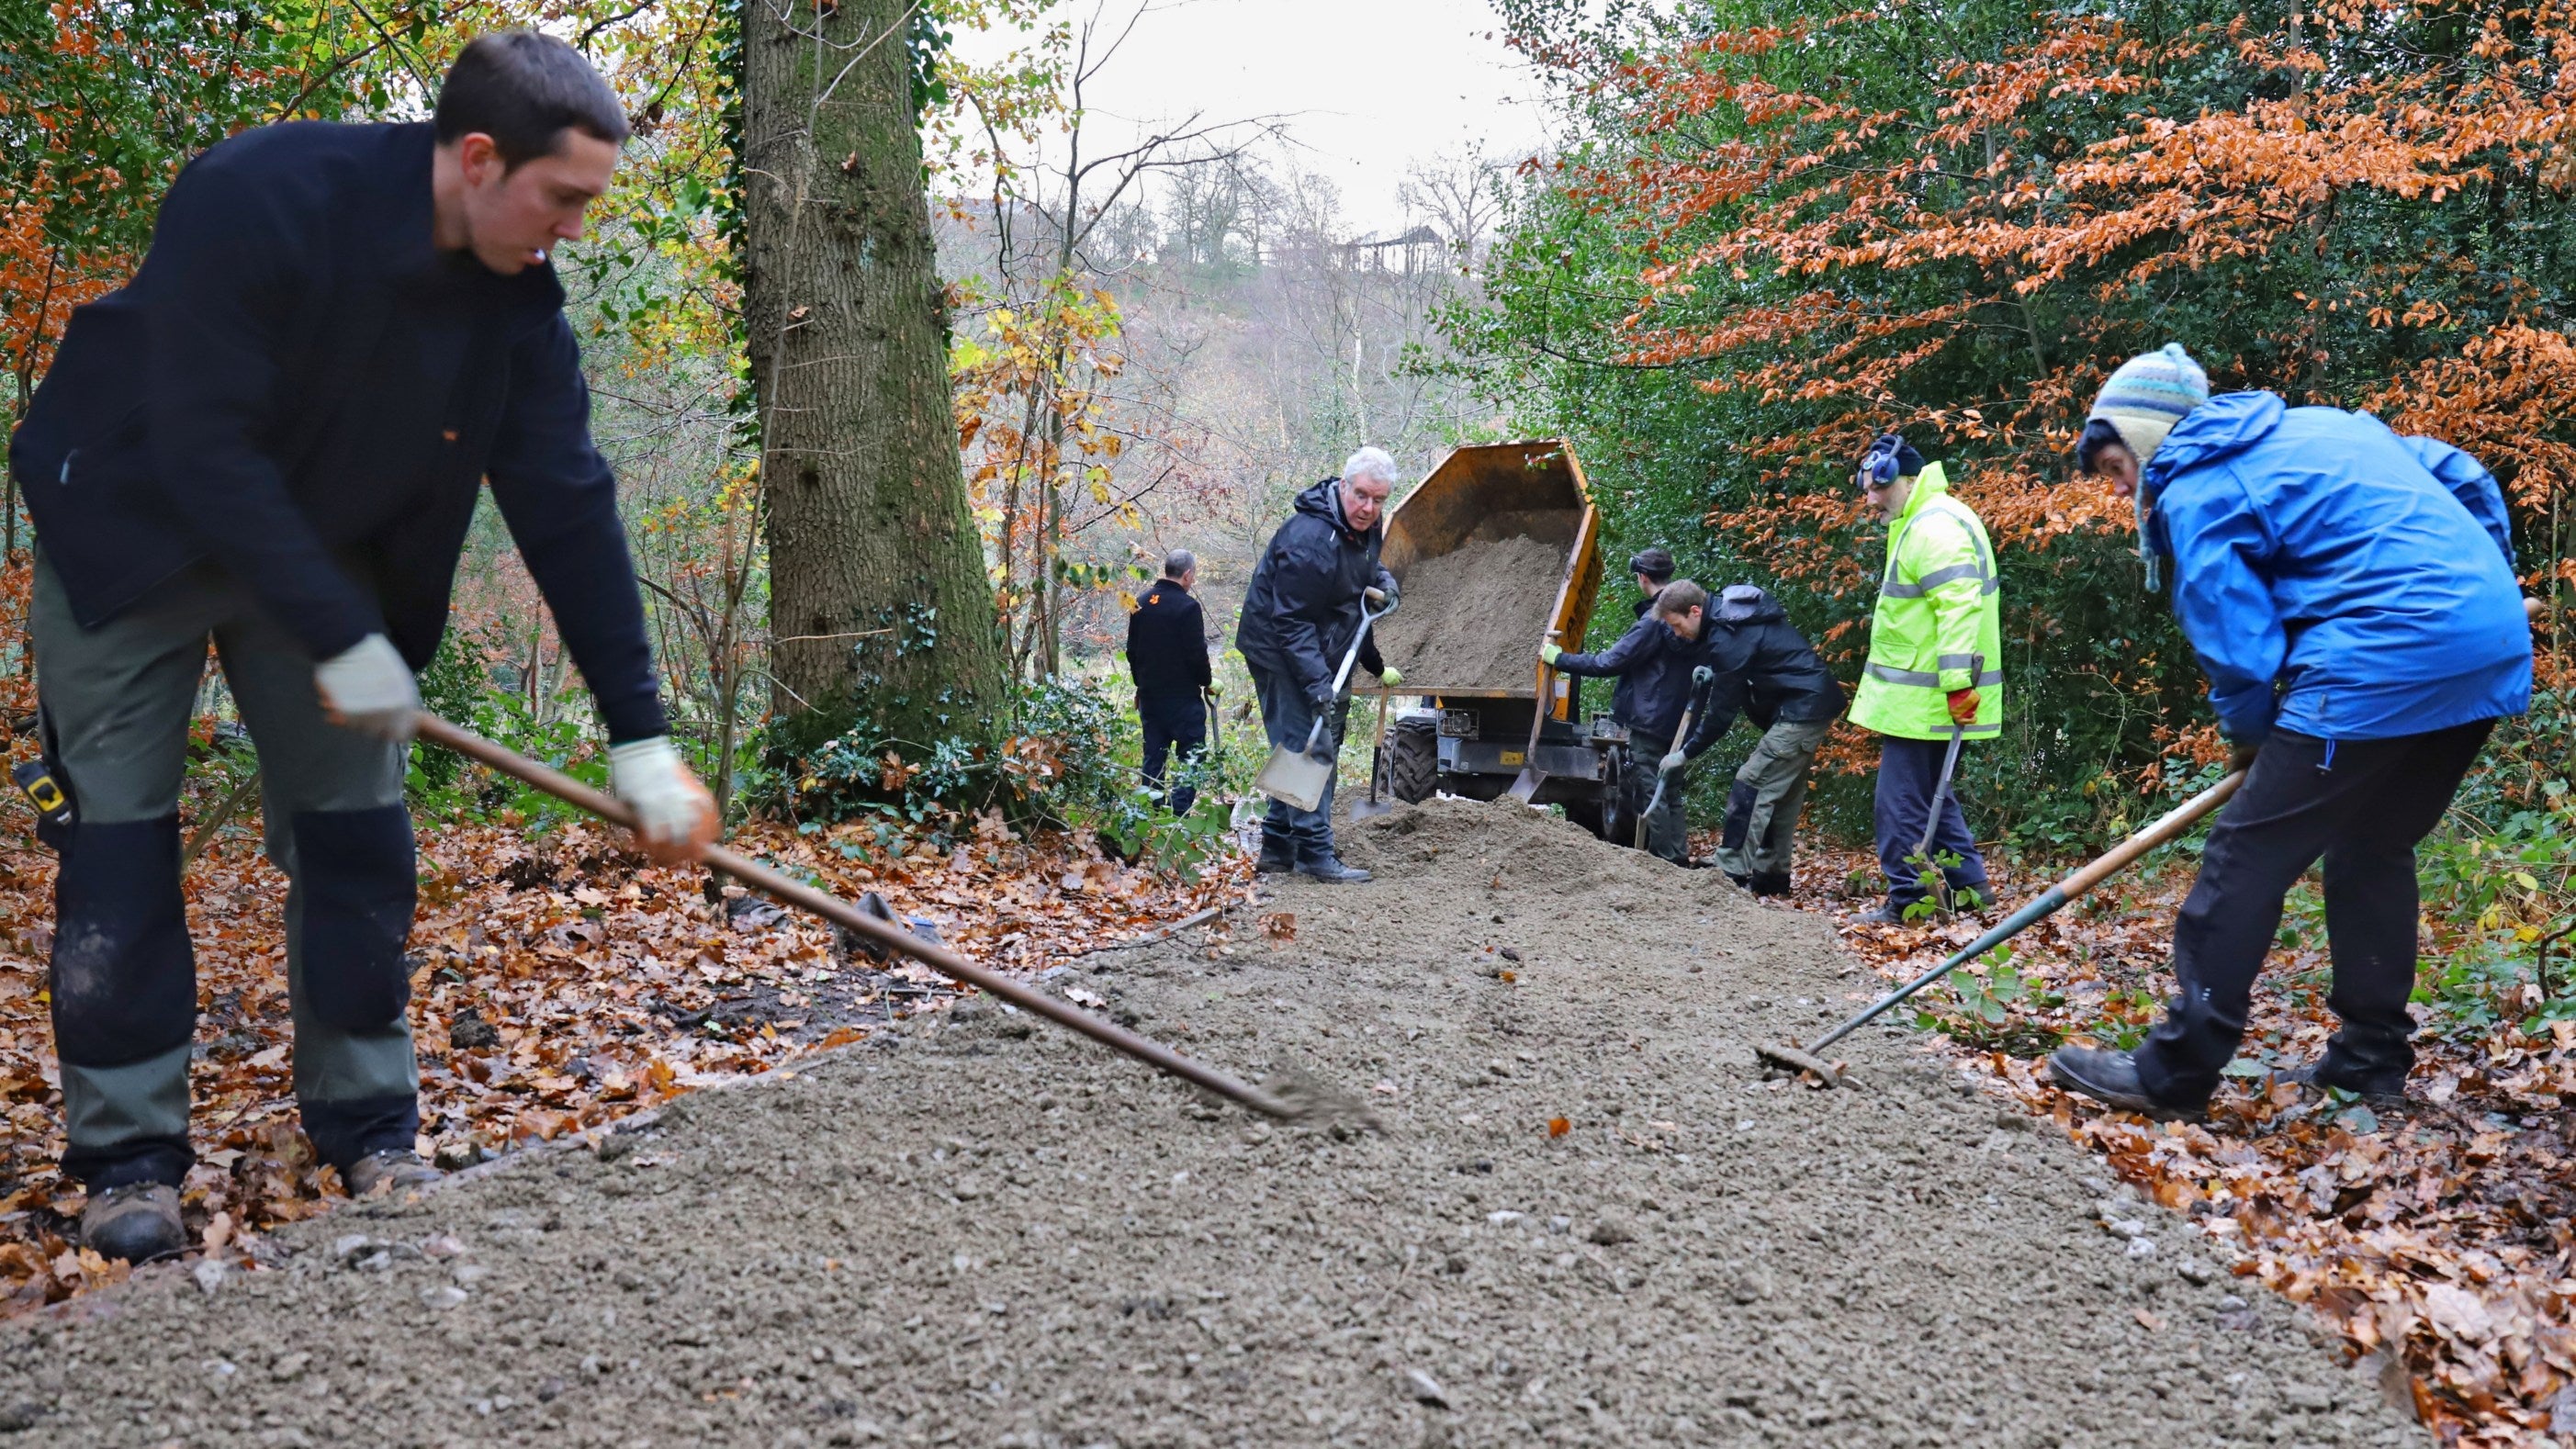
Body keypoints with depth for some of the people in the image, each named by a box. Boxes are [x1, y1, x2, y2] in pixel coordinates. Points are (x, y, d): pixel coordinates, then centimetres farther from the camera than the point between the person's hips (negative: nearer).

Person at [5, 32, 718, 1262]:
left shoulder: (516, 299, -15)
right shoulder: (257, 200, -31)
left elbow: (568, 503, -14)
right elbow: (203, 449, -32)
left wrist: (639, 736, -17)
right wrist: (340, 641, -32)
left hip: (323, 549, 5)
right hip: (133, 527, -4)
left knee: (356, 828, 0)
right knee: (117, 833, -4)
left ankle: (369, 1131, 11)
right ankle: (128, 1155, 6)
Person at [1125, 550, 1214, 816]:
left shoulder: (1142, 603, 7)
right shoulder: (1187, 607, -15)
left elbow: (1132, 650, 15)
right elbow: (1196, 654, -14)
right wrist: (1207, 683, 3)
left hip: (1149, 694, 7)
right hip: (1183, 695, -7)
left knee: (1153, 756, 11)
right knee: (1191, 755, -2)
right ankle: (1180, 813, -9)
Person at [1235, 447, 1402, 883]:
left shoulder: (1369, 527, 0)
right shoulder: (1309, 539, -29)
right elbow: (1291, 621, -28)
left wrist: (1382, 580, -3)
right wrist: (1318, 684, -34)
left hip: (1325, 654, 10)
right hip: (1281, 653, -10)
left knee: (1303, 751, 14)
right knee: (1309, 749, -12)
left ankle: (1278, 850, 23)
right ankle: (1316, 853, -8)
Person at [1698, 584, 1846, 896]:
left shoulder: (1729, 637, -19)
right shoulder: (1739, 615, 11)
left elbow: (1724, 708, -16)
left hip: (1802, 711, -10)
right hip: (1816, 706, 10)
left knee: (1751, 786, -10)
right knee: (1784, 794, 13)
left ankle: (1731, 873, -11)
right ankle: (1772, 875, 18)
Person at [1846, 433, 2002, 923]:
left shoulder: (1935, 527, -16)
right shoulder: (1919, 523, 19)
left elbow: (1958, 606, -25)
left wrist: (1959, 680, -28)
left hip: (1922, 699, -11)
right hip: (1917, 696, 11)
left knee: (1902, 803, -5)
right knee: (1931, 797, 18)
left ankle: (1909, 904, 0)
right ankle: (1967, 886, 23)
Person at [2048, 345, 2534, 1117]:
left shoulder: (2196, 494, -2)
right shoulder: (2319, 424, 23)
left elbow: (2237, 646, -7)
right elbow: (2460, 476, 26)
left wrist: (2252, 737, 13)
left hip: (2389, 663, -9)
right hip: (2497, 646, 9)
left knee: (2248, 853, -3)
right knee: (2373, 847, 22)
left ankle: (2172, 1073, -2)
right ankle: (2372, 1055, 28)